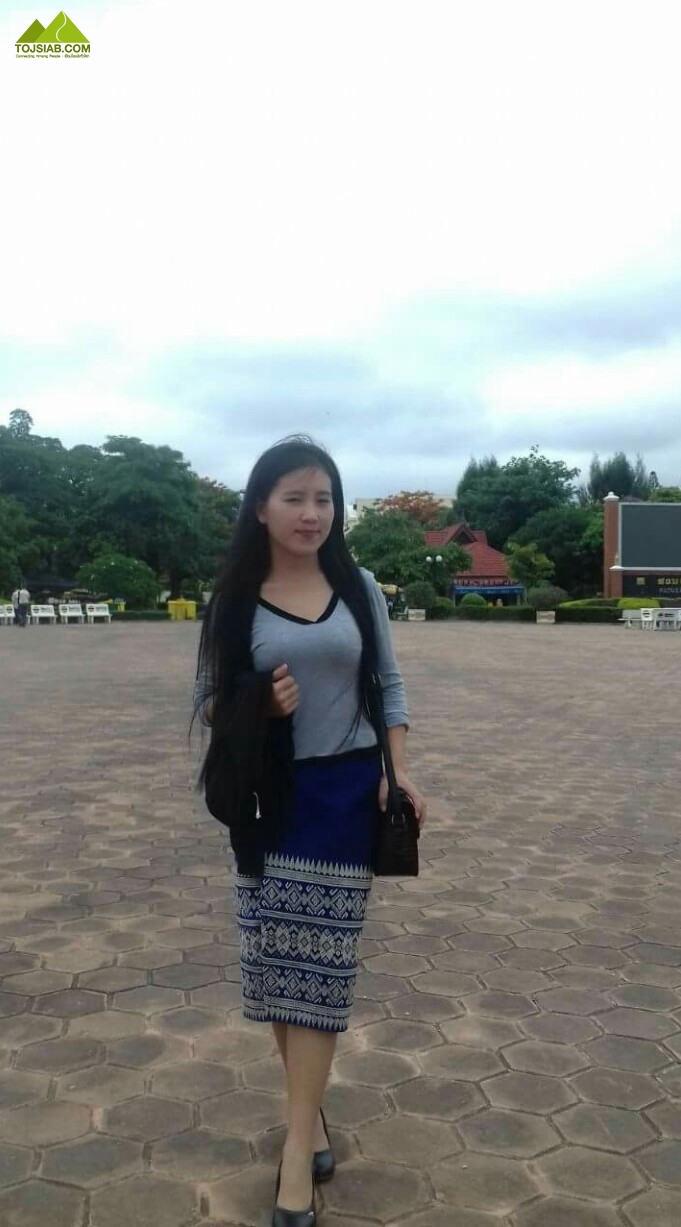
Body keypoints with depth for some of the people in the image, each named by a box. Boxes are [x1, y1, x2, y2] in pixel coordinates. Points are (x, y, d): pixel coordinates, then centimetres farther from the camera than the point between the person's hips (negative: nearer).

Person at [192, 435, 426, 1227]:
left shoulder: (359, 588, 1)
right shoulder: (234, 600, -3)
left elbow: (388, 685, 6)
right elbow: (207, 702, 2)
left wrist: (399, 770, -5)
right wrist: (257, 707, -19)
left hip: (346, 791, 0)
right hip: (268, 798, 0)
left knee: (320, 961, 3)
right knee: (276, 957, 8)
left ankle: (297, 1145, 11)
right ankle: (310, 1113, 29)